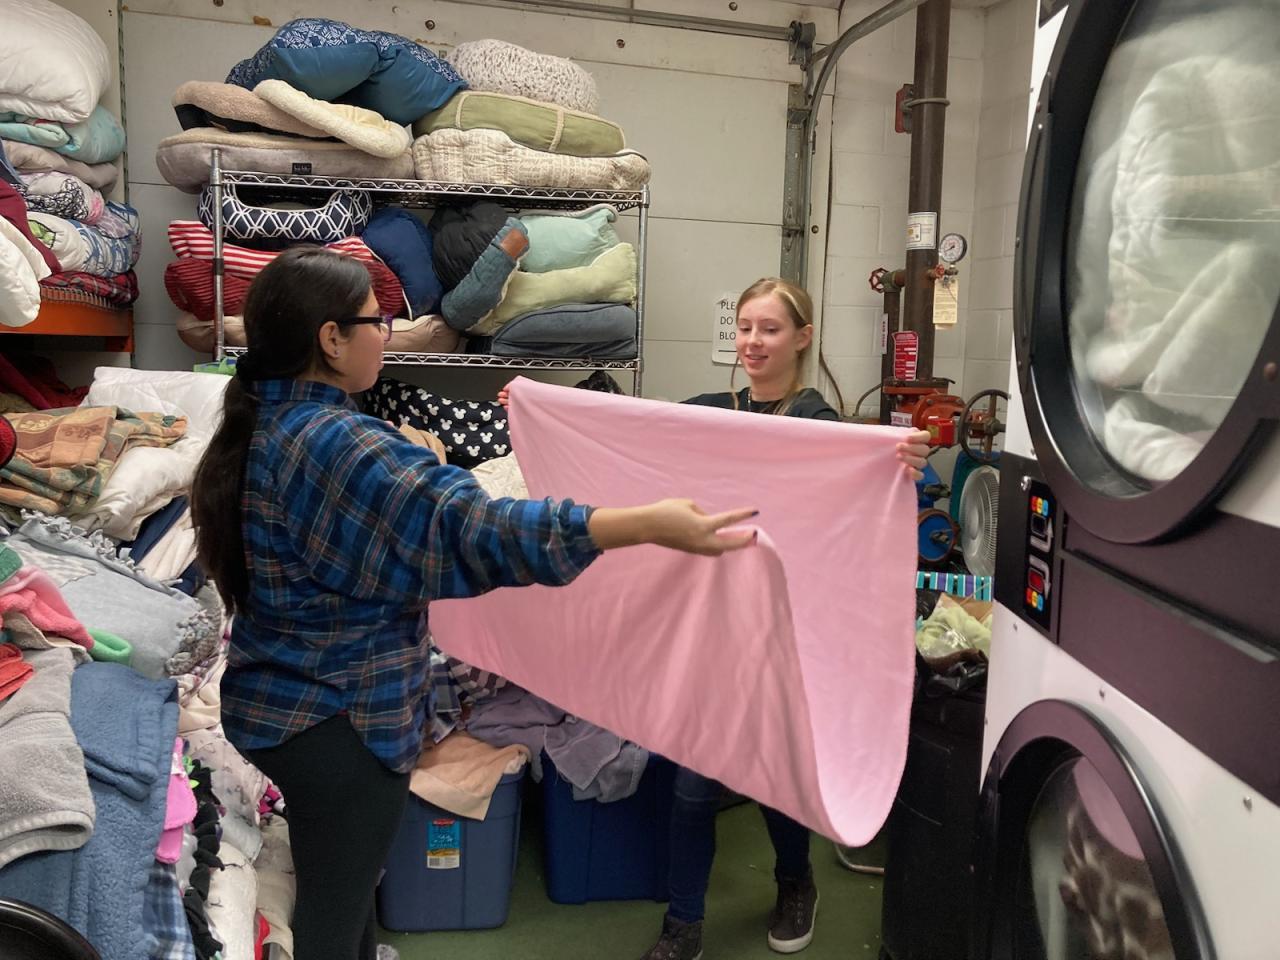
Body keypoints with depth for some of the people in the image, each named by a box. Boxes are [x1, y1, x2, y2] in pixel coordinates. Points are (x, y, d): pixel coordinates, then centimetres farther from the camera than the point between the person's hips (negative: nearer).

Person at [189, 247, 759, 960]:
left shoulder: (265, 422, 4)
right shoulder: (337, 443, -27)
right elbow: (471, 527, -36)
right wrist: (649, 524, -41)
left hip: (280, 702, 10)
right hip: (338, 718, -10)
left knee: (338, 882, 29)